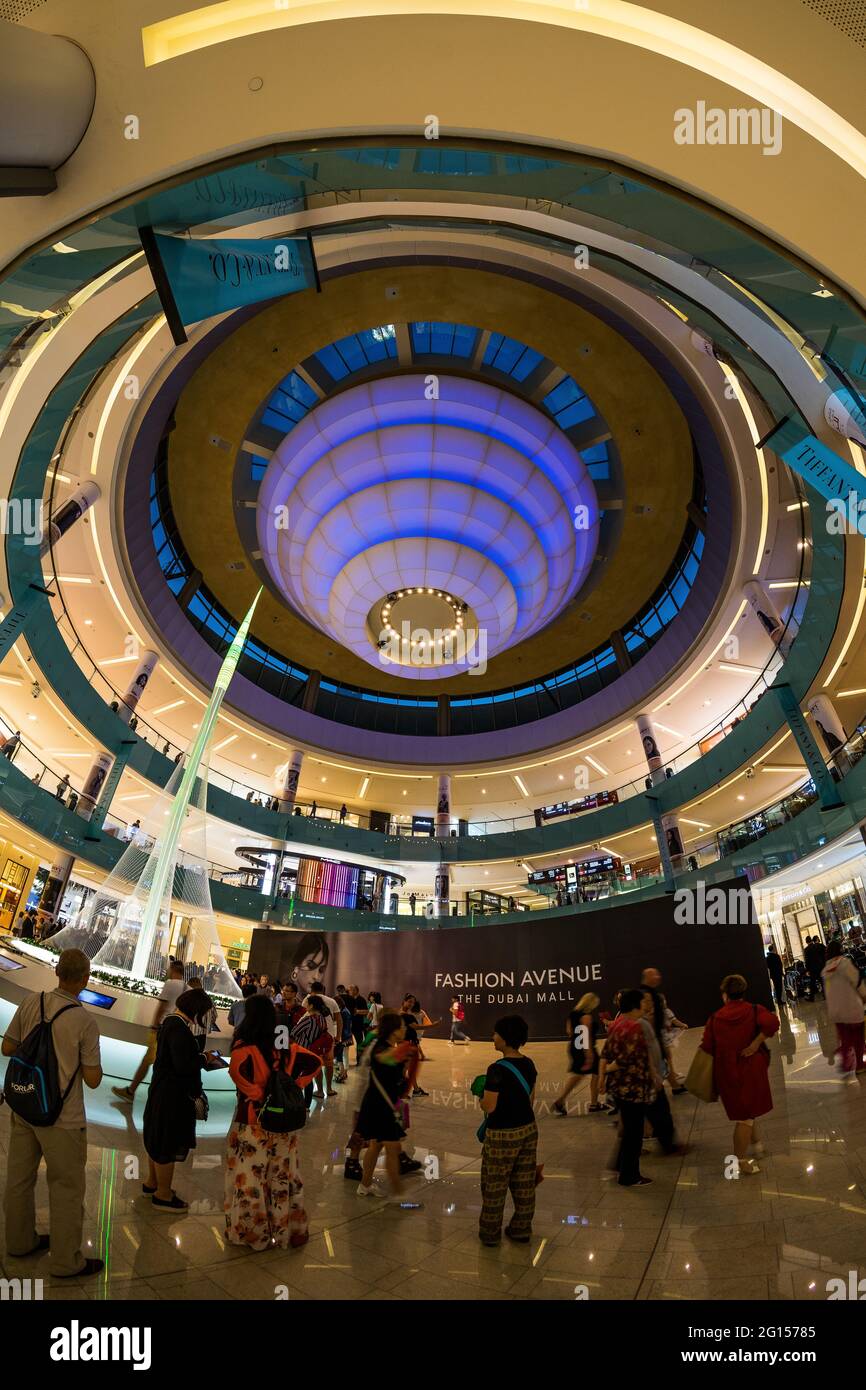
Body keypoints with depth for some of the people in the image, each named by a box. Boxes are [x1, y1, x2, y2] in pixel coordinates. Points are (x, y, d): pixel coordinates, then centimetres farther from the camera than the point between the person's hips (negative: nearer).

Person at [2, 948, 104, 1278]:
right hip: (61, 1118, -6)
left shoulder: (31, 1003, -8)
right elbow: (93, 1080, -14)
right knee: (66, 1188, 10)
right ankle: (66, 1261, 22)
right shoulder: (85, 1021, -20)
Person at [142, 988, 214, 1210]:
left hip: (161, 1090, 10)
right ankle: (163, 1195, 17)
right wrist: (204, 1059, -14)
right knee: (168, 1143, 4)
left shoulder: (170, 1021, 6)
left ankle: (152, 1182, 40)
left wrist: (199, 1057, 2)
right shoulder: (179, 1028, -26)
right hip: (173, 1094, -10)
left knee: (157, 1137, 24)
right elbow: (183, 1065, -29)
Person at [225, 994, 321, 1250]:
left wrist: (255, 1093, -20)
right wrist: (295, 1085, -1)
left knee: (250, 1176, 10)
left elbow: (236, 1068, -33)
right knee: (283, 1175, 15)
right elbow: (315, 1063, -1)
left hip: (253, 1120, -5)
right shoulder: (286, 1045, 0)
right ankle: (288, 1231, 26)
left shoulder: (245, 1045, -14)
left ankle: (253, 1233, 20)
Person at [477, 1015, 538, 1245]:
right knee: (524, 1183, 17)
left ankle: (490, 1233, 22)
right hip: (528, 1129, 7)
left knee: (494, 1185, 10)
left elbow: (489, 1106, -21)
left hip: (502, 1135, -7)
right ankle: (521, 1230, 28)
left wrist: (480, 1096, -1)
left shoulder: (497, 1070, -23)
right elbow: (531, 1099, 9)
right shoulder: (528, 1064, -1)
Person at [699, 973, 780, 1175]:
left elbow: (707, 1048, 0)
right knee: (745, 1116, 6)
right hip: (751, 1069, -2)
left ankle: (754, 1142, 40)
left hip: (726, 1073, 2)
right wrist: (757, 1043, -19)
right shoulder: (754, 1011, -8)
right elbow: (772, 1022, -28)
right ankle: (741, 1162, 10)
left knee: (743, 1112, 24)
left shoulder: (715, 1018, -2)